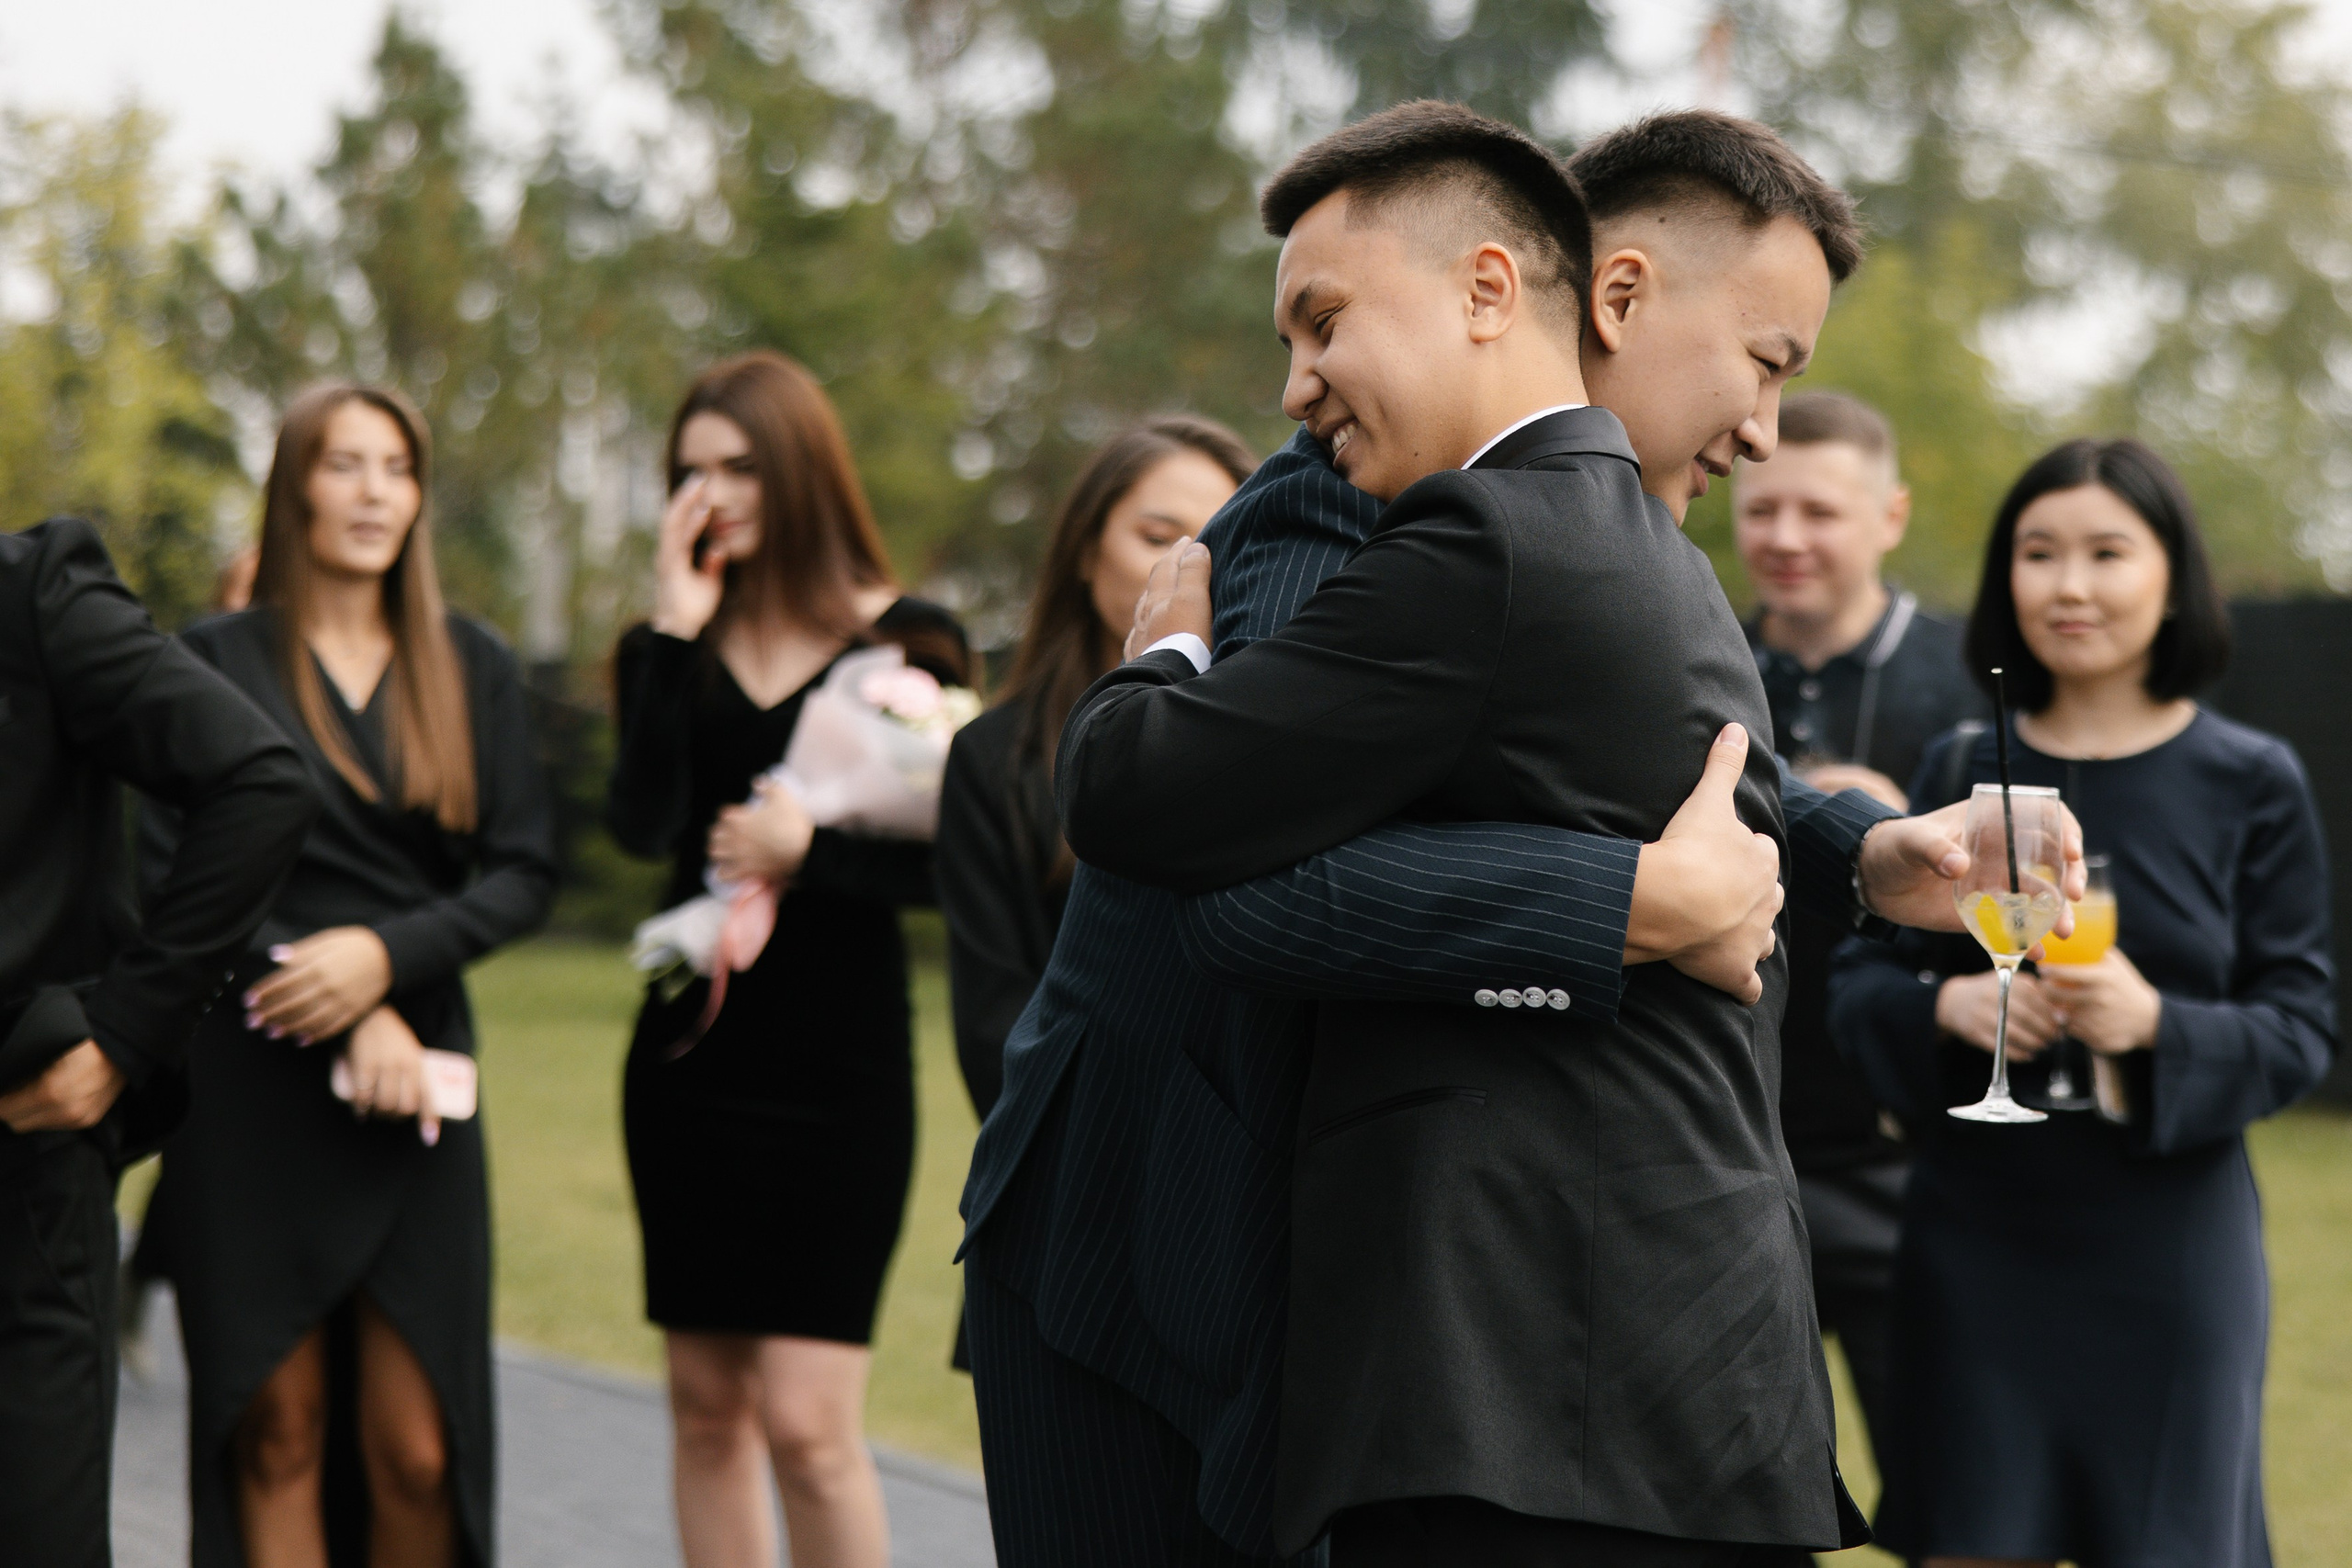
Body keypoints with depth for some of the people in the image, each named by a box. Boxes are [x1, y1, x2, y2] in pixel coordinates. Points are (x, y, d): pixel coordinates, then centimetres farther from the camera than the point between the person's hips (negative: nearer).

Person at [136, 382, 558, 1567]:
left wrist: (388, 956, -13)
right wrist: (341, 1013, -11)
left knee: (415, 1448, -5)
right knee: (279, 1435, -1)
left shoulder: (471, 669, 11)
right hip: (249, 1094, -1)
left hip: (414, 1092, 2)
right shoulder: (216, 660, 4)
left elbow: (525, 875, 5)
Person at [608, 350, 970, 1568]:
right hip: (693, 1047, 4)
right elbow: (642, 826, -10)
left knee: (807, 1421, -11)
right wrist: (674, 633, -12)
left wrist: (814, 851, -17)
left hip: (838, 1061, -4)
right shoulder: (674, 652, 8)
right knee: (707, 1409, 8)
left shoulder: (907, 644, -1)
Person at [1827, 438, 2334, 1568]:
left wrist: (2158, 1025, -20)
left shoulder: (2252, 785, 0)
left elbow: (2301, 1028, -2)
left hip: (2167, 1255, -1)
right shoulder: (1961, 774, 5)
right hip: (1974, 1243, 2)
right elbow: (1855, 985, 7)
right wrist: (1948, 1006, -15)